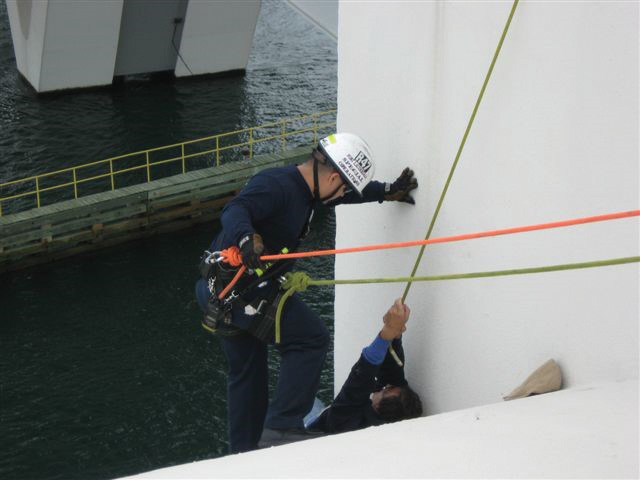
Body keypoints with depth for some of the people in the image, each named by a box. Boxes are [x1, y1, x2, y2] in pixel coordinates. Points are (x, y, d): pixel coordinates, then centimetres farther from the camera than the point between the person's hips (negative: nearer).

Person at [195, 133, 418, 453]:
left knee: (246, 372, 20)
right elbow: (234, 212, -38)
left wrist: (387, 192, 23)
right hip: (239, 288, -11)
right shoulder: (275, 185, -20)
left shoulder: (304, 187, 11)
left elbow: (353, 192, 29)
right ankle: (281, 426, -5)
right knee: (311, 339, -6)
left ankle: (243, 453, 32)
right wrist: (246, 237, -57)